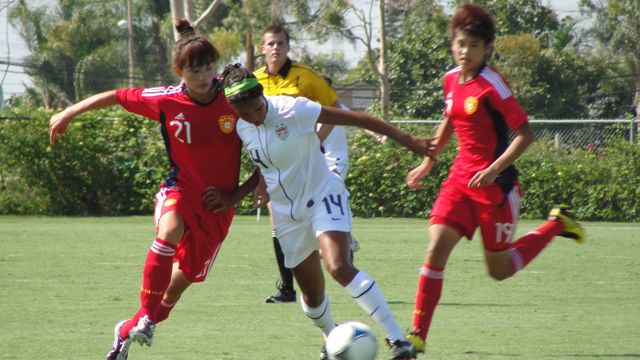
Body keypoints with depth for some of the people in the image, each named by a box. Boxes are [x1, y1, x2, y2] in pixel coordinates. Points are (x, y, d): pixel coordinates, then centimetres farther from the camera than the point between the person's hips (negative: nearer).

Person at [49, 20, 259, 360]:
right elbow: (118, 97, 5)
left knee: (179, 284, 6)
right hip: (180, 190, -1)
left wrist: (236, 195, -7)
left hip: (217, 205, 1)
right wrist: (69, 113, 7)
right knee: (170, 230, -37)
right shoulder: (167, 100, -10)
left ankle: (129, 330, 30)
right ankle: (146, 314, -30)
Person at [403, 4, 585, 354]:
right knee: (436, 249, -12)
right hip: (460, 180, 5)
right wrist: (428, 161, 23)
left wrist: (493, 170, -24)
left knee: (500, 270, 7)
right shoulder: (451, 80, 5)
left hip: (495, 185, -5)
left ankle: (557, 224, 29)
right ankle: (418, 335, -10)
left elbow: (525, 134, -16)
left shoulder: (492, 86, -16)